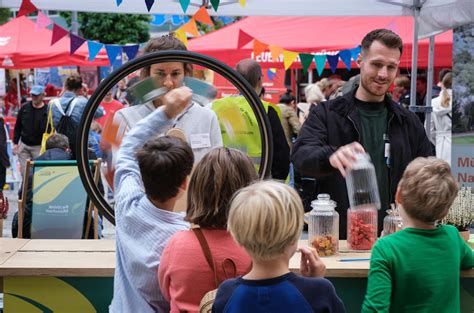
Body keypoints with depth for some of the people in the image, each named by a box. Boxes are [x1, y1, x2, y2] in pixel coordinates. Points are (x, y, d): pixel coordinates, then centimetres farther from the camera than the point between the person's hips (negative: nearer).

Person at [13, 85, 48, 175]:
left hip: (39, 147, -4)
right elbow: (17, 127, 11)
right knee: (24, 171, 7)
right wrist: (15, 143, 7)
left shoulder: (47, 110, -7)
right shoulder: (24, 108, 3)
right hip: (23, 145, 4)